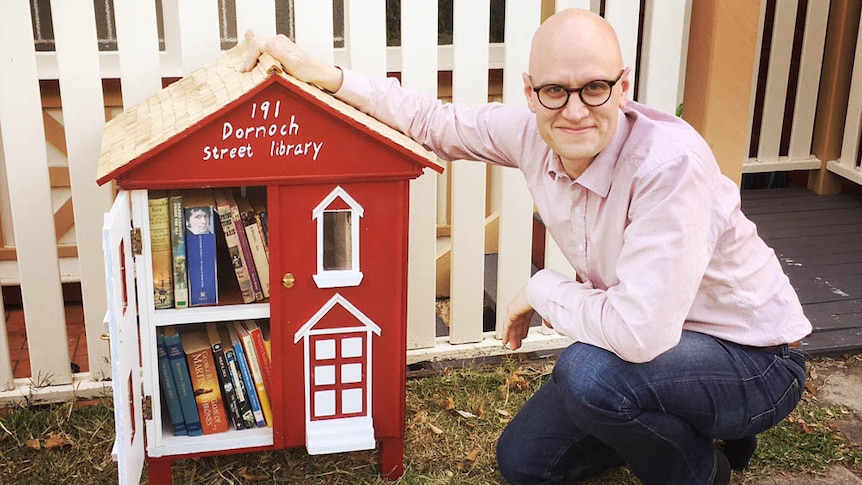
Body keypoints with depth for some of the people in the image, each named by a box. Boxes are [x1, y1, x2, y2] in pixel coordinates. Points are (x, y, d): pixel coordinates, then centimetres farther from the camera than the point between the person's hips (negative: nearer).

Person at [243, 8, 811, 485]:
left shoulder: (670, 162, -35)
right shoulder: (534, 134, -13)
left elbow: (639, 332, -41)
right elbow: (438, 123, 3)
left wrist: (543, 290, -22)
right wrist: (325, 74, -4)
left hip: (756, 362, -7)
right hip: (653, 345, 7)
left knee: (588, 370, -34)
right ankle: (680, 430, 26)